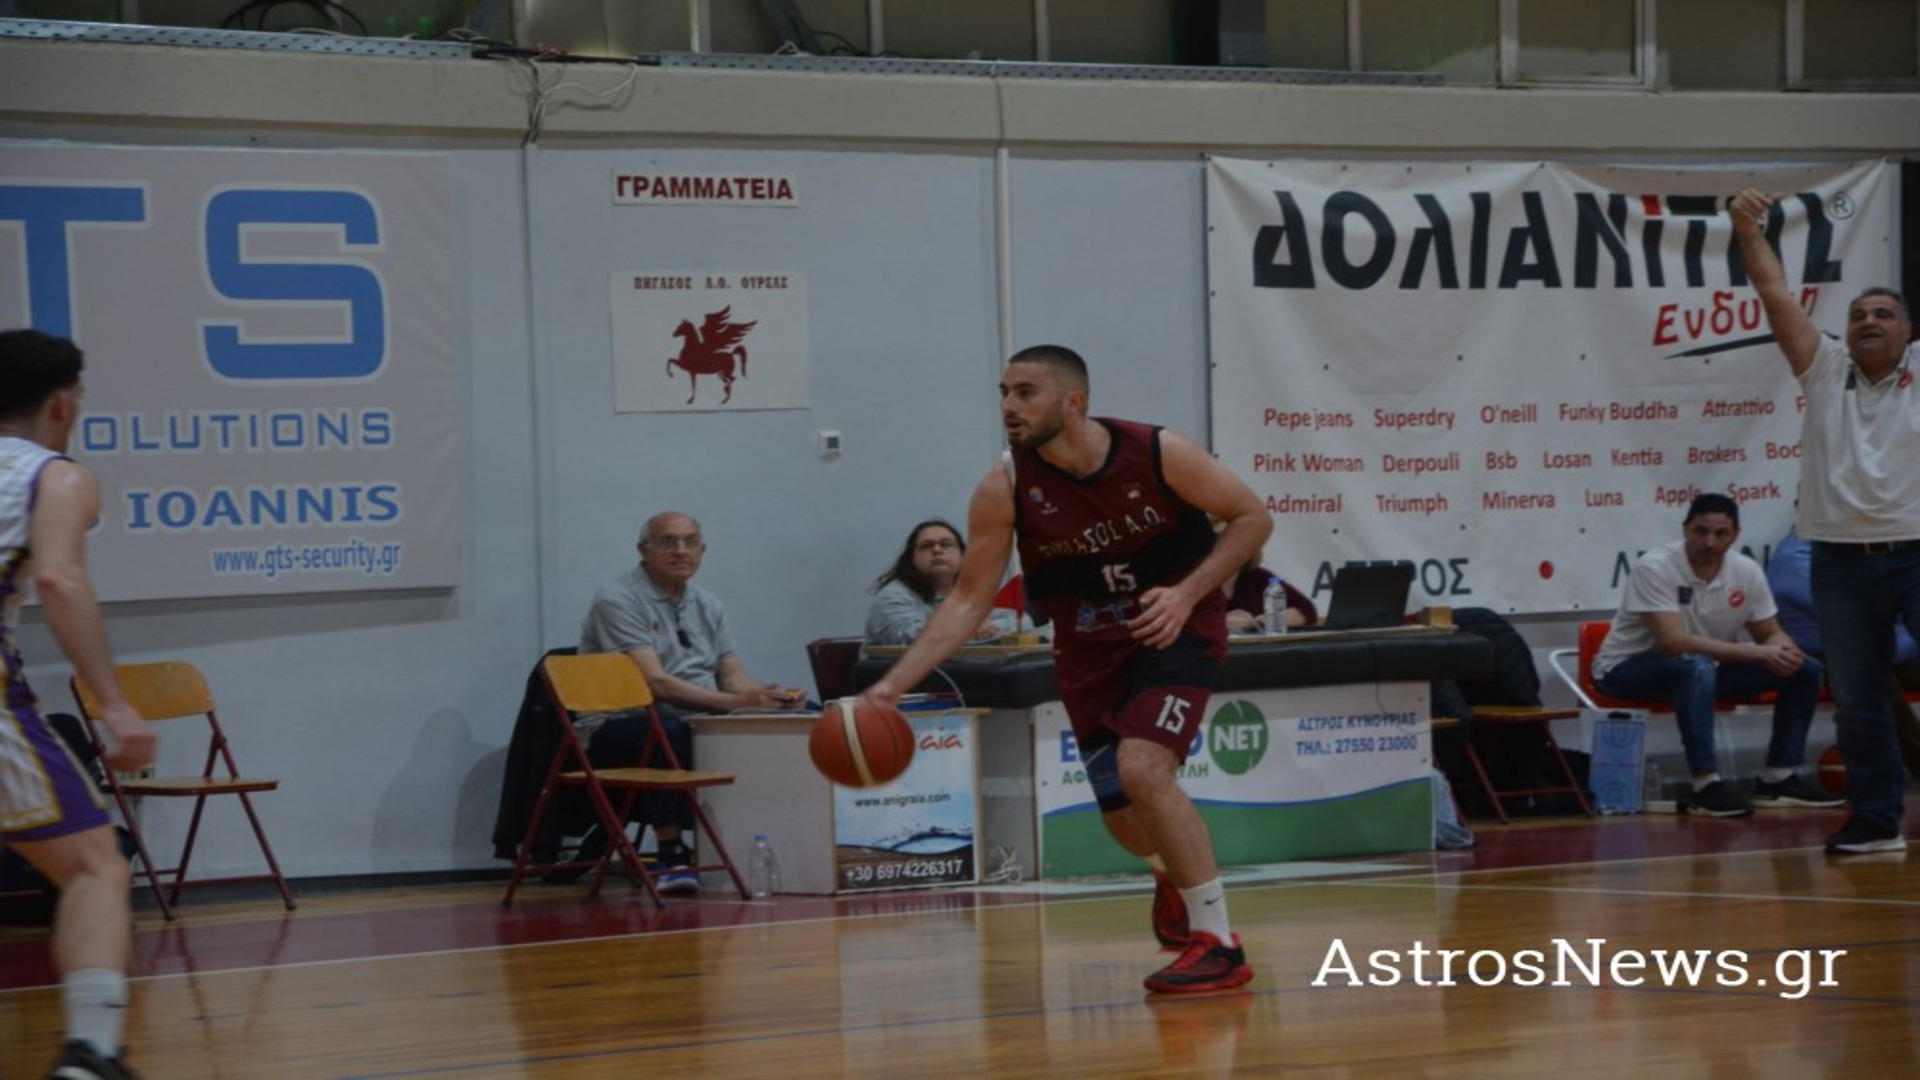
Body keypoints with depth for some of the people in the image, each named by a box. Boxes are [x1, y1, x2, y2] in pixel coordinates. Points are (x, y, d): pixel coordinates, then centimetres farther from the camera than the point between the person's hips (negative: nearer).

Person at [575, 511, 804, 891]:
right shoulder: (618, 600, -9)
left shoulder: (707, 606, 16)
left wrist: (771, 696, -13)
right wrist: (737, 702, -27)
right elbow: (656, 683, -19)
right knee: (670, 729, -39)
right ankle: (671, 856, -31)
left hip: (699, 721, 7)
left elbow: (733, 677, 11)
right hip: (618, 727, -7)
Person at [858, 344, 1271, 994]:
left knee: (1142, 769, -26)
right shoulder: (1004, 490, -14)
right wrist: (893, 685, -18)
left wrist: (1188, 592, -22)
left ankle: (1219, 945, -14)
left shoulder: (1159, 454, -20)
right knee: (1122, 814, 9)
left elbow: (1252, 518, -8)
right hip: (1089, 647, 4)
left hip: (1176, 629, -4)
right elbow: (969, 600, -9)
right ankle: (1172, 876, 49)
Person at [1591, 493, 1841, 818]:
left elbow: (1771, 633, 4)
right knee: (1696, 667, -40)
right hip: (1628, 668, -7)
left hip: (1703, 669, 7)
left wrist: (1784, 652, -24)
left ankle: (1778, 779, 3)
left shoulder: (1747, 571, -6)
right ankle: (1707, 786, -34)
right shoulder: (1654, 567, -25)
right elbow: (1672, 642, -34)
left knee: (1804, 670, -4)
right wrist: (1757, 653, -33)